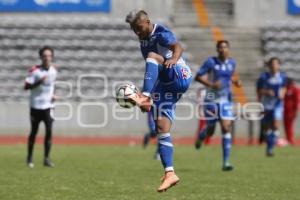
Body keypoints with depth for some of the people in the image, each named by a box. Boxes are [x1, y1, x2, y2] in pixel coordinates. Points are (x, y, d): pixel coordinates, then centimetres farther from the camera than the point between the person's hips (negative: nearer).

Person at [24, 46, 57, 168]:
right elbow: (26, 86, -16)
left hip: (48, 105, 3)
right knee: (34, 132, 6)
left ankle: (47, 158, -2)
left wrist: (53, 95, 5)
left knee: (49, 131, -8)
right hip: (36, 106, -3)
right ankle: (29, 158, 22)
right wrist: (39, 82, -29)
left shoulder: (53, 70, 4)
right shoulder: (34, 70, -12)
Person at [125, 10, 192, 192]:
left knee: (152, 55, -31)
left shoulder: (161, 33, -12)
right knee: (162, 127, -1)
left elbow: (177, 46, -33)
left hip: (180, 77, -9)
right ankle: (170, 173, -3)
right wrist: (148, 95, 25)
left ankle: (145, 98, -45)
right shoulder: (144, 41, 14)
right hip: (165, 85, 9)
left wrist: (174, 59, -55)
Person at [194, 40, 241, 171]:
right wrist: (211, 84, -23)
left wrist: (235, 82, 1)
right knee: (210, 131, 6)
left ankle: (226, 162, -11)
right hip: (211, 100, -3)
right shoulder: (211, 62, -10)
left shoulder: (232, 63, 4)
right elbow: (198, 77, -8)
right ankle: (201, 136, 47)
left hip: (226, 100, 3)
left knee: (226, 128, -12)